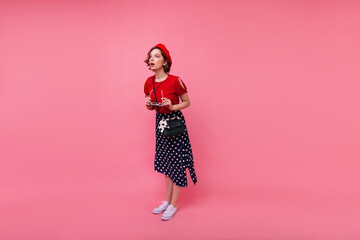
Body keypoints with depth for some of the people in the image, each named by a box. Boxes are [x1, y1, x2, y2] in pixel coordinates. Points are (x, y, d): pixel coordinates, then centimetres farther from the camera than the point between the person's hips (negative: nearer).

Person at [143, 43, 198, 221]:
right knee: (165, 161, 14)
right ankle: (167, 200, 29)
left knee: (177, 161, 0)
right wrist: (148, 105, -9)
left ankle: (173, 205, 15)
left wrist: (173, 106, -20)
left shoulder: (175, 81, -15)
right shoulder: (149, 82, 1)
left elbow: (187, 102, -3)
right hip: (160, 121, 6)